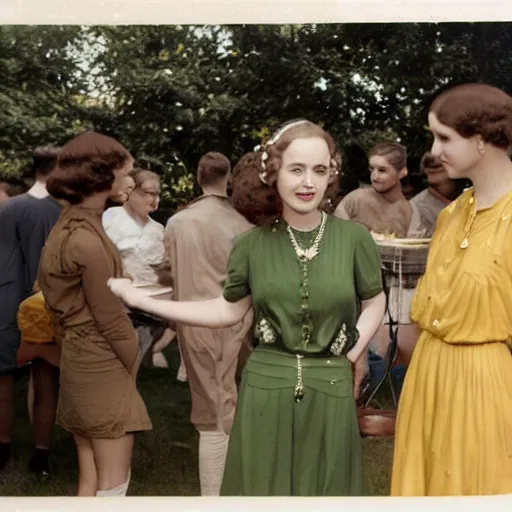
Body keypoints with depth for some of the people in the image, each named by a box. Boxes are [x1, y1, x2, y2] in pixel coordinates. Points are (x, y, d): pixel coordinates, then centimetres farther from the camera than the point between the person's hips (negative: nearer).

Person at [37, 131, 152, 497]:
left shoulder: (70, 226, 8)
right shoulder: (87, 240, -22)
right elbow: (111, 322, -17)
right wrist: (133, 372, -3)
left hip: (80, 360, 9)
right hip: (103, 367, -9)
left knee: (91, 481, 16)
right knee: (113, 484, 1)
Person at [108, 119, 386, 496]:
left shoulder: (353, 238, -5)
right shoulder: (253, 244, -2)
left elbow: (374, 301, 10)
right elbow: (228, 311, 7)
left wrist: (355, 350, -5)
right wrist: (141, 300, 6)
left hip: (330, 390, 0)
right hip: (265, 390, 1)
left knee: (326, 491, 12)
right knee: (262, 489, 13)